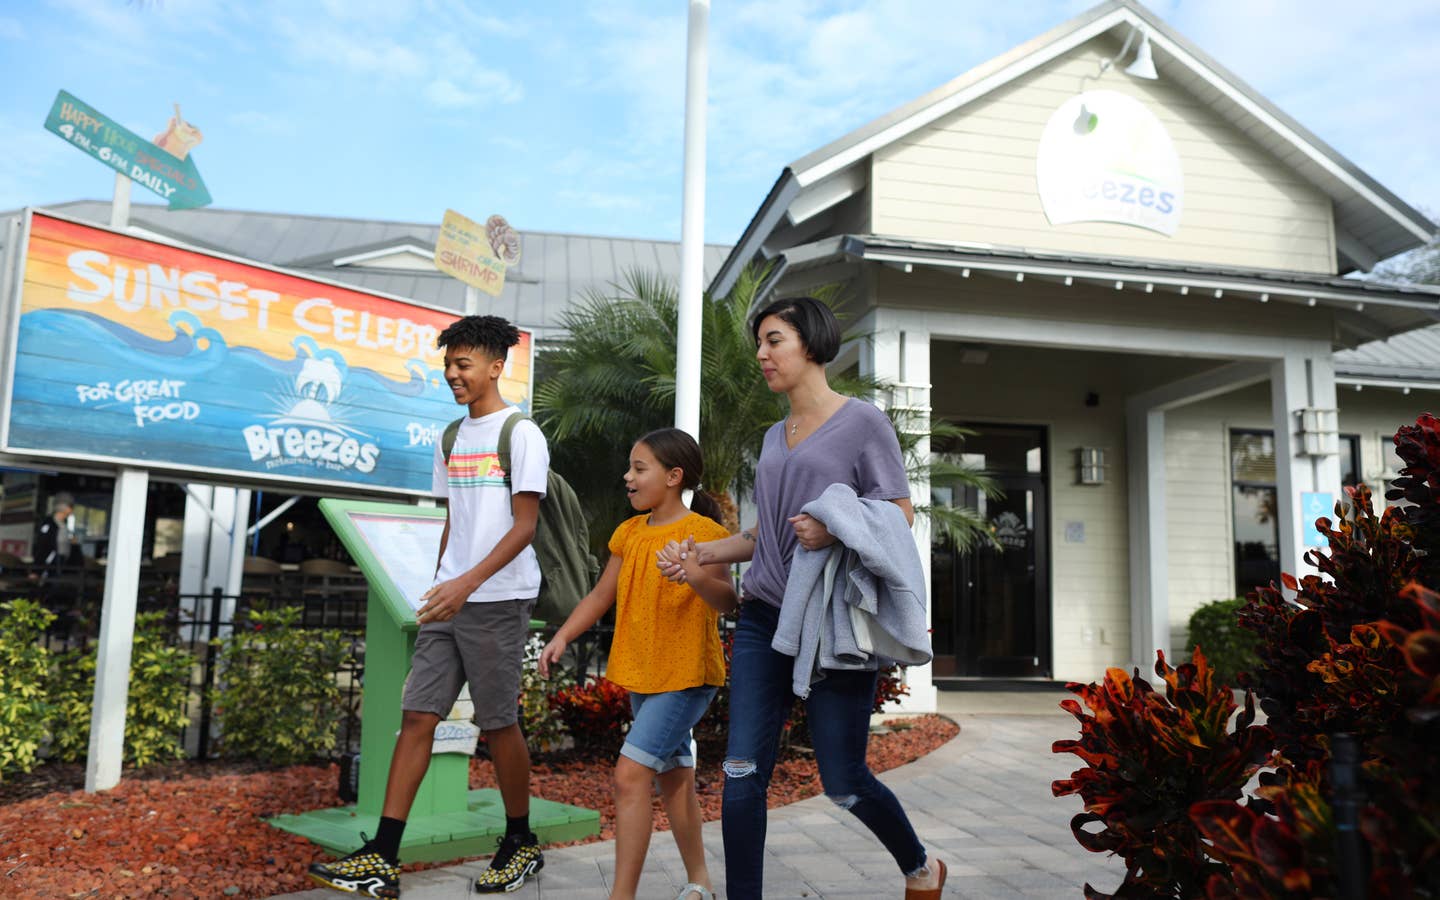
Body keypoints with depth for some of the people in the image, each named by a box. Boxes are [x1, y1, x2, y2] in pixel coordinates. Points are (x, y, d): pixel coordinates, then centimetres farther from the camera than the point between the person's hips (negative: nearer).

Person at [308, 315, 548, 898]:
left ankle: (521, 844, 21)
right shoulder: (450, 438, 15)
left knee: (498, 723, 3)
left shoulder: (520, 434, -7)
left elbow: (524, 527, -13)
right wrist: (438, 587, 15)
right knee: (417, 715, 0)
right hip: (449, 599, 6)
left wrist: (468, 582, -23)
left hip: (499, 599, -6)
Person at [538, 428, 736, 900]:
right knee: (674, 777, 17)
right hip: (643, 675, 8)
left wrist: (698, 578, -45)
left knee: (631, 773, -16)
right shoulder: (630, 533, 8)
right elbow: (601, 596, 11)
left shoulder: (702, 531, -15)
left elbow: (727, 601, -24)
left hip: (687, 674, -8)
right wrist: (563, 636, -1)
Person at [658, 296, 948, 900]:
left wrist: (835, 530, -23)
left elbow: (901, 517, -6)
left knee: (844, 783, 5)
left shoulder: (862, 421, -2)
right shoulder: (773, 437, 16)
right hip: (763, 619, 6)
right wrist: (700, 553, 7)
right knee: (742, 776, -2)